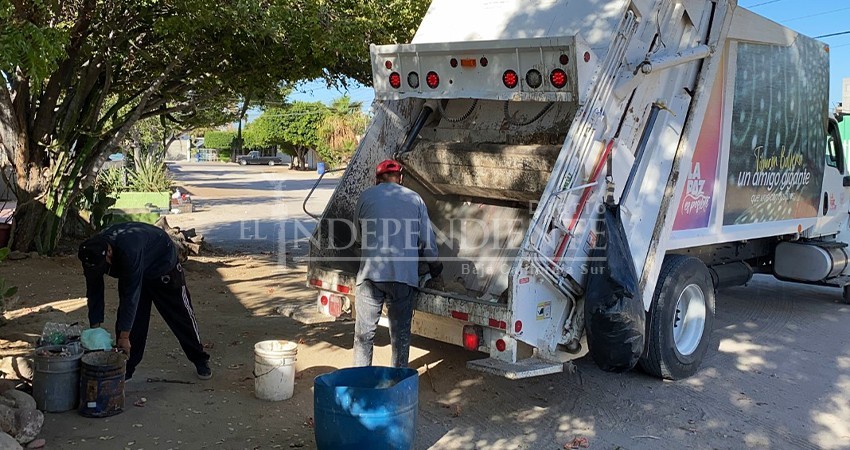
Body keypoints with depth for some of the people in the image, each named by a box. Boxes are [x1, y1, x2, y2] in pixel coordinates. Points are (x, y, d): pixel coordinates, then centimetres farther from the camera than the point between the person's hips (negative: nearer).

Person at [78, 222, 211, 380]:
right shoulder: (92, 254, -25)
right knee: (129, 314, -5)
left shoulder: (129, 250, -45)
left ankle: (200, 360, 17)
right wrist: (94, 329, -14)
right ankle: (125, 369, 6)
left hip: (162, 262, -6)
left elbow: (131, 294, -41)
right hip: (133, 271, 6)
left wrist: (124, 336, -37)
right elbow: (94, 291, -14)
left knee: (180, 314, 3)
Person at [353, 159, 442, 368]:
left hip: (371, 273, 0)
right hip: (404, 275, 0)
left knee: (364, 332, 8)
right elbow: (428, 240, 10)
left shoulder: (366, 196, 9)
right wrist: (434, 265, 28)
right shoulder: (415, 199, 10)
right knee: (400, 333, 9)